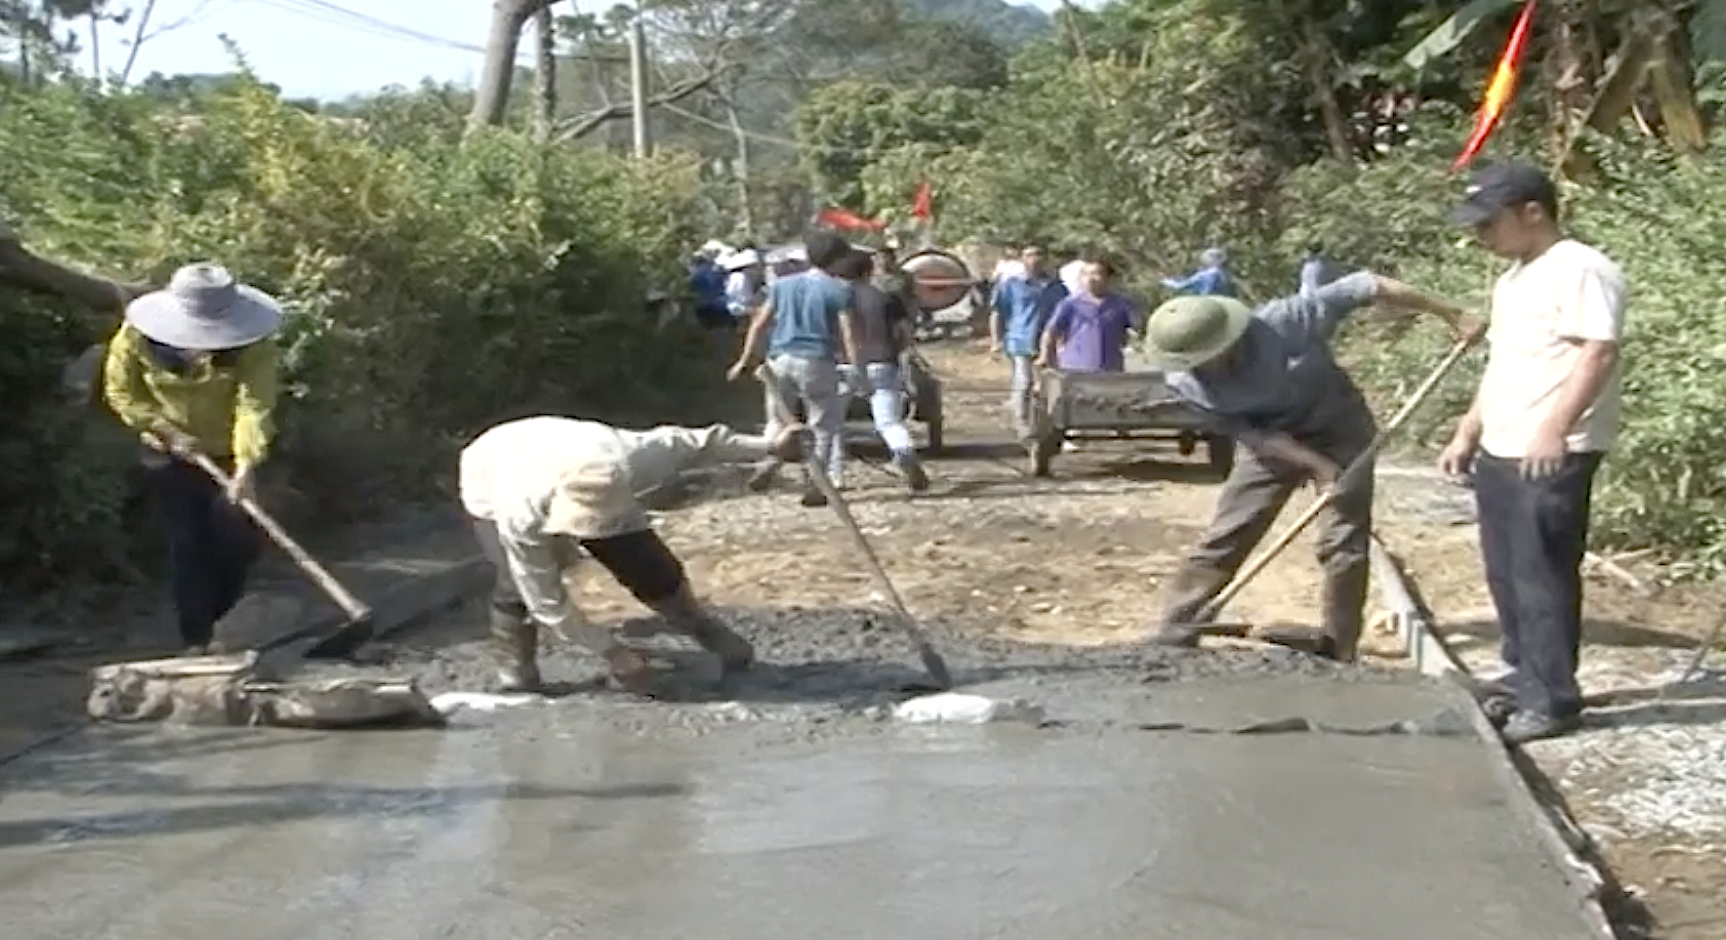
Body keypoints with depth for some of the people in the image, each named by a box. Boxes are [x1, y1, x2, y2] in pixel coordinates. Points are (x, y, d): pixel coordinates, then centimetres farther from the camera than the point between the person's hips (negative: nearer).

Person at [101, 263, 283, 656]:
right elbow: (121, 391, -7)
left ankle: (215, 621, 24)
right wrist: (167, 430, -18)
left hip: (230, 453, 1)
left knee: (239, 543, -1)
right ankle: (197, 640, 5)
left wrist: (247, 463, -44)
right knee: (188, 547, -2)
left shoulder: (252, 343, -26)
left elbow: (256, 403, -32)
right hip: (171, 455, 0)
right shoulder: (139, 336, -21)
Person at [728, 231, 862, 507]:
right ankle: (813, 487, 4)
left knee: (777, 420, 20)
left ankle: (767, 465, 4)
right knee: (823, 427, 7)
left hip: (779, 360, 4)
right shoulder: (839, 290, -2)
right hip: (816, 362, -4)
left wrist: (745, 360, 15)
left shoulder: (781, 285, 12)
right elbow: (848, 334, -7)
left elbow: (760, 324, 11)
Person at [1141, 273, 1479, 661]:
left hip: (1339, 431, -2)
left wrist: (1451, 314, -21)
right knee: (1220, 539, -1)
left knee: (1342, 542, -5)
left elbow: (1368, 288, -26)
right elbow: (1253, 435, -19)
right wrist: (1320, 466, -28)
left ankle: (1337, 654, 5)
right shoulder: (1185, 383, -24)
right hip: (1271, 441, 2)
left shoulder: (1285, 322, -34)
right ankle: (1169, 643, 4)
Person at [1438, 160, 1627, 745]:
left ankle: (1554, 701, 3)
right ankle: (1525, 682, 27)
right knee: (1507, 575, 14)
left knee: (1542, 577, -5)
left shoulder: (1580, 270, -11)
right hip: (1499, 454, 10)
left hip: (1553, 456, -9)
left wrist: (1556, 426, -31)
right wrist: (1467, 433, 22)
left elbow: (1599, 353, -22)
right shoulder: (1513, 280, 19)